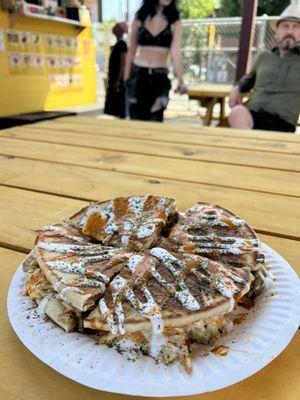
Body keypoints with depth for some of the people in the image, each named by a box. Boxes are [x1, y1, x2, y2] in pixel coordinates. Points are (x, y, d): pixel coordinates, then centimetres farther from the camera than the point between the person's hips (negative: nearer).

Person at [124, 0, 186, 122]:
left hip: (160, 77, -1)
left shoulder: (174, 22, 1)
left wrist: (180, 81, -22)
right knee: (137, 120, 2)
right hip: (138, 75, 1)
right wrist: (126, 77, 9)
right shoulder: (140, 18, 6)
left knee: (154, 120, -7)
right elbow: (132, 51, 10)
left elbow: (175, 52, -10)